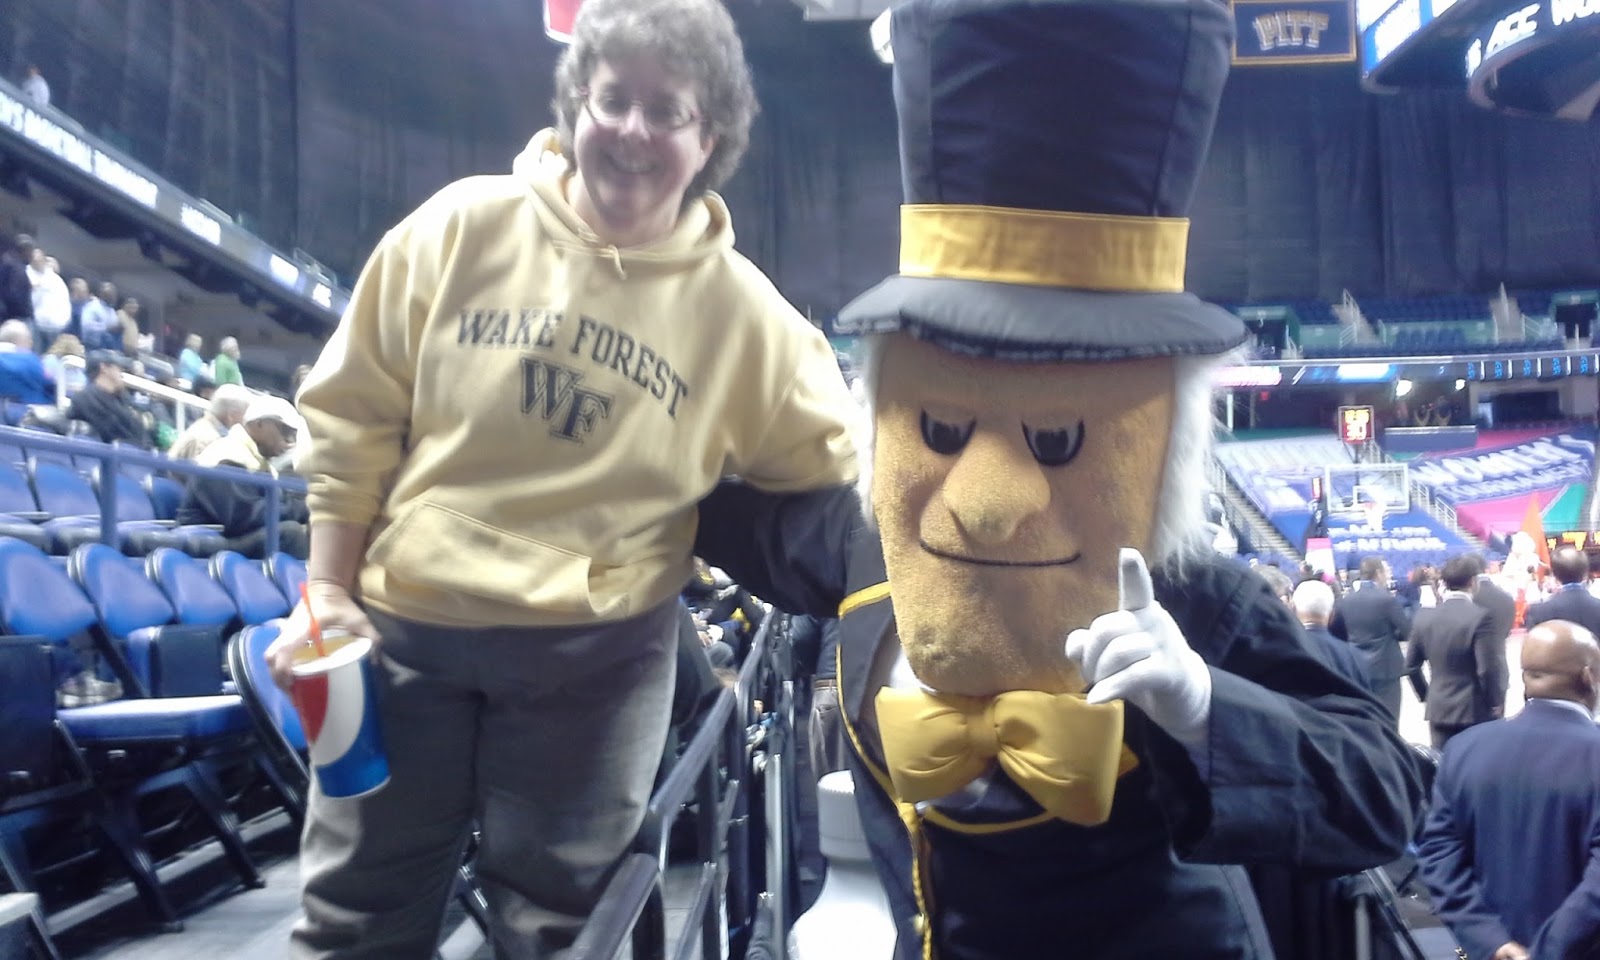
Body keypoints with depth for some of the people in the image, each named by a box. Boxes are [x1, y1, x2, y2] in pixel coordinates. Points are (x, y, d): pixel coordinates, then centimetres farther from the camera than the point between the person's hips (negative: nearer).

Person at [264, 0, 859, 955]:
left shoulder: (738, 307, -4)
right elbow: (352, 415, 1)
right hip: (404, 626, 1)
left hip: (597, 655, 0)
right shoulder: (463, 227, -5)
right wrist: (328, 594, -1)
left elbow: (828, 465, 8)